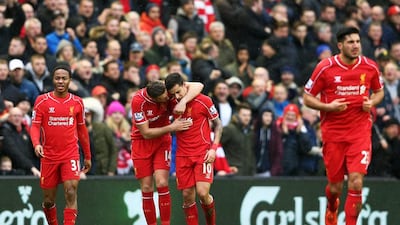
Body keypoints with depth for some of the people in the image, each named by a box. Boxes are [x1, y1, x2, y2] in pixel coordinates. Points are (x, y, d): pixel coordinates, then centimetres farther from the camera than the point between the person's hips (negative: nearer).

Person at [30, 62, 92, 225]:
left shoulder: (77, 102, 6)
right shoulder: (42, 101, 0)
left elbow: (82, 130, 14)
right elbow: (35, 126, -4)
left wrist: (88, 156, 17)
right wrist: (36, 144, -24)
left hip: (71, 155, 0)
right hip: (48, 156, 0)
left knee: (71, 191, -18)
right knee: (48, 199, 6)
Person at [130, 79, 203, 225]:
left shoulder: (166, 89, -18)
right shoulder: (138, 101, -25)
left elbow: (198, 86, -22)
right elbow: (146, 133, -19)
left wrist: (183, 101, -38)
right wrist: (171, 127, -24)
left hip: (162, 140, 1)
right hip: (141, 142, -1)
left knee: (161, 183, -14)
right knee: (146, 188, -2)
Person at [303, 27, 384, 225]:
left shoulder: (370, 67, 0)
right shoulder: (325, 68, -7)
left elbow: (379, 91, 18)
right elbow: (307, 98, 1)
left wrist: (372, 102, -5)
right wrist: (329, 107, -16)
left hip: (360, 132, 0)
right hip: (333, 132, 0)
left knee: (356, 182, -16)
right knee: (335, 187, 8)